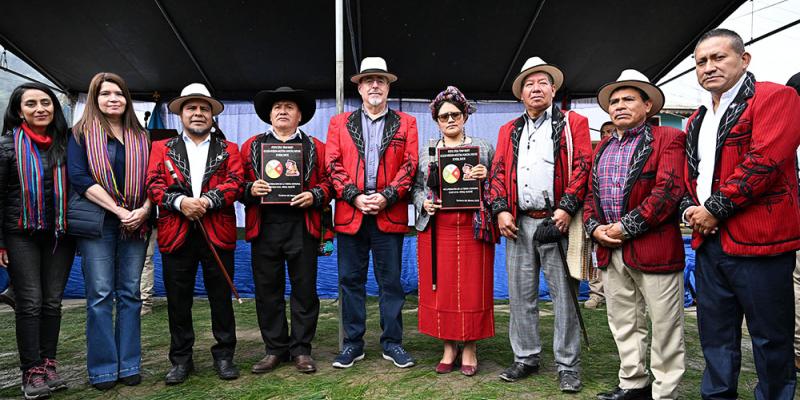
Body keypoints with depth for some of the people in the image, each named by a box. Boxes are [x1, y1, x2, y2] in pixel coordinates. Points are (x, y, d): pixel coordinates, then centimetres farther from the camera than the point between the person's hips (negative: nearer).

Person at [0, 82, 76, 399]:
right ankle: (32, 372, 7)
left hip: (60, 233, 3)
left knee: (53, 301, 6)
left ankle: (48, 365, 16)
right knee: (30, 302, -2)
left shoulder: (66, 143, 5)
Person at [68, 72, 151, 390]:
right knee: (100, 295, -1)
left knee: (130, 293, 6)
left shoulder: (140, 137, 14)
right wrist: (119, 210, -15)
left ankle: (129, 364, 14)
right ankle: (103, 368, 9)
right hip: (97, 221, -3)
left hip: (135, 223, 3)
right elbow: (79, 177, -8)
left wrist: (143, 210, -9)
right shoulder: (82, 134, 4)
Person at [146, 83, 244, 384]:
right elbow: (154, 184, 2)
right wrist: (180, 201, -16)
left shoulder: (229, 150, 13)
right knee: (178, 300, 7)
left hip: (218, 233, 0)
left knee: (221, 298, 5)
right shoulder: (162, 148, 14)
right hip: (176, 233, 1)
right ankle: (181, 360, 20)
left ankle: (224, 356, 18)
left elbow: (235, 183, -1)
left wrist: (207, 200, -17)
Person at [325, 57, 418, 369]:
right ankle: (353, 343, 18)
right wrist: (354, 196, -10)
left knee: (391, 281, 5)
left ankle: (392, 343, 17)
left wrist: (387, 197, -12)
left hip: (390, 213, -1)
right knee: (351, 281, 7)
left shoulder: (406, 123, 10)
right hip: (350, 212, 1)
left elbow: (410, 165, 1)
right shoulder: (339, 123, 13)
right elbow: (333, 165, 3)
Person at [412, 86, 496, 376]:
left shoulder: (484, 148, 9)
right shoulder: (426, 153, 14)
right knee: (441, 287, 4)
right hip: (437, 229, 2)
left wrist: (486, 177, -12)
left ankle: (470, 348, 14)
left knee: (472, 287, 0)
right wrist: (423, 202, -6)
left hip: (473, 228, -1)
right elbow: (416, 187, 14)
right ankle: (449, 347, 18)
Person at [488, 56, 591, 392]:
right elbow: (498, 171, 11)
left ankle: (568, 367, 12)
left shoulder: (573, 124, 6)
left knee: (563, 296, 1)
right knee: (521, 295, 9)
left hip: (557, 221, -4)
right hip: (518, 223, 4)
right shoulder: (509, 130, 18)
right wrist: (501, 210, -2)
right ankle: (525, 358, 23)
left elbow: (582, 166, -4)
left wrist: (567, 208, -15)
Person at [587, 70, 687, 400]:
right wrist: (594, 227, -2)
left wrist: (627, 226, -18)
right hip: (610, 250, 7)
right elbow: (590, 192, 16)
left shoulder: (668, 139, -4)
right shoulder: (603, 147, 17)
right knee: (623, 324, 15)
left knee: (664, 327, 5)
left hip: (654, 247, -6)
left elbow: (668, 190, -15)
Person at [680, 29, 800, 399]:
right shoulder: (697, 120, 17)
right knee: (715, 333, 15)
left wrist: (715, 209, -15)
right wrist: (690, 209, 1)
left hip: (759, 241, -7)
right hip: (709, 241, 7)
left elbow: (764, 161, -17)